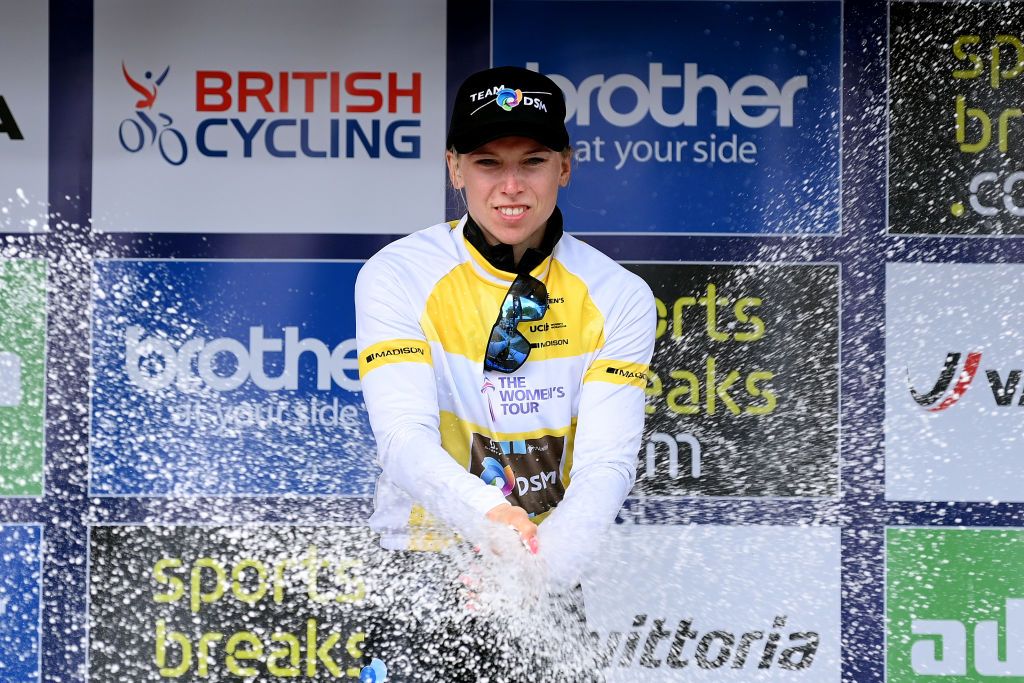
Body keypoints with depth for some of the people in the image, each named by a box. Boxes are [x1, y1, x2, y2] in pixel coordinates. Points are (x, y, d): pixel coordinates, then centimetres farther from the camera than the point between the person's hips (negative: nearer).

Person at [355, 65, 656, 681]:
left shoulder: (618, 297, -4)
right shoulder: (396, 277, -7)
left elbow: (607, 462, -14)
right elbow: (404, 439, -20)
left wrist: (542, 566, -34)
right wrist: (487, 516, -40)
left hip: (556, 578, 1)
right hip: (421, 558, -1)